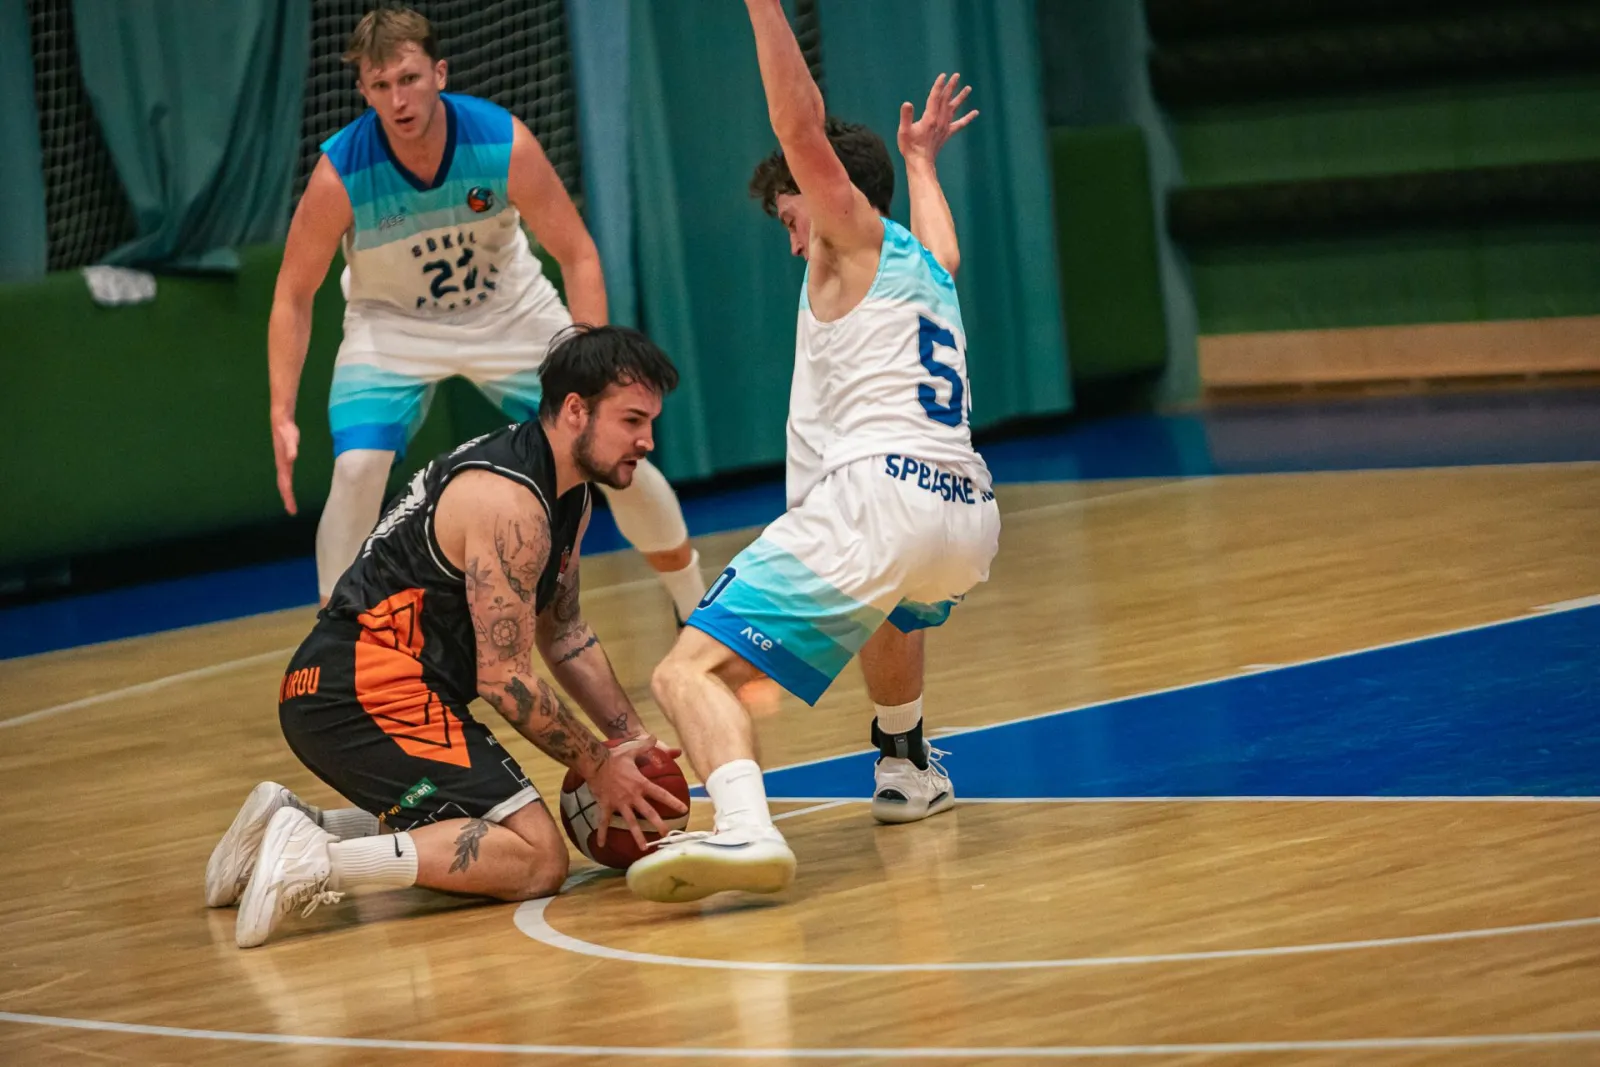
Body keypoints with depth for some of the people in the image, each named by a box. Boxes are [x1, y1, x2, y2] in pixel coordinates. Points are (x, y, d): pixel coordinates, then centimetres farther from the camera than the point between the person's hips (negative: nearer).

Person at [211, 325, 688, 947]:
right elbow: (505, 680, -16)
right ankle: (316, 861, -25)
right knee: (537, 859, -17)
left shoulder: (568, 493, 15)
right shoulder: (509, 502, -17)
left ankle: (298, 827, 15)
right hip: (366, 691, -11)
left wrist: (632, 739, 20)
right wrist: (596, 767, -6)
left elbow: (563, 634, 27)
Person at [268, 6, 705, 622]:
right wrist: (282, 416, -22)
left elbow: (577, 256, -16)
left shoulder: (505, 143, -27)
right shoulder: (340, 173, -28)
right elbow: (293, 295, -15)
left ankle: (697, 608, 22)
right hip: (391, 325, -1)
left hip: (510, 312, 1)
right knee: (356, 470, -23)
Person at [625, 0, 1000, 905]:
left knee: (693, 672, -17)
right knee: (894, 596, 45)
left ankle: (745, 828, -42)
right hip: (969, 519, 8)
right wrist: (921, 159, 72)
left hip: (874, 498, -8)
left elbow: (803, 128, -6)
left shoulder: (855, 236, 10)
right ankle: (909, 771, 49)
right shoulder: (932, 268, 30)